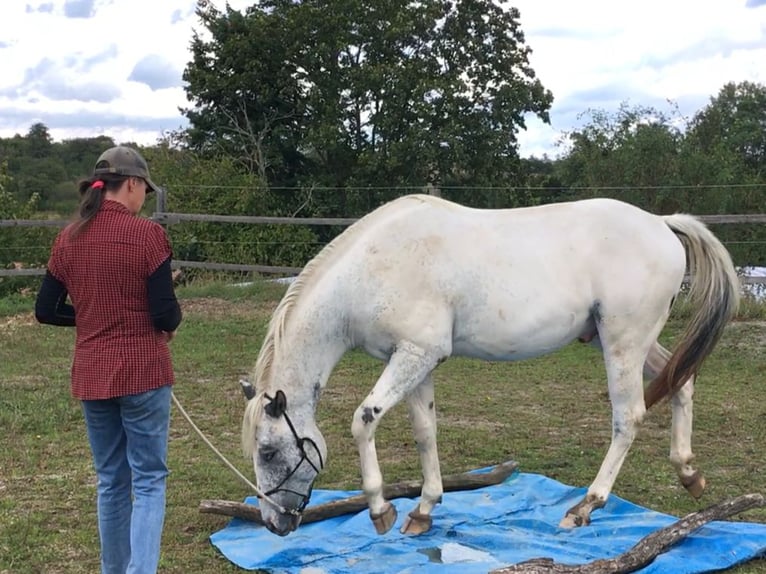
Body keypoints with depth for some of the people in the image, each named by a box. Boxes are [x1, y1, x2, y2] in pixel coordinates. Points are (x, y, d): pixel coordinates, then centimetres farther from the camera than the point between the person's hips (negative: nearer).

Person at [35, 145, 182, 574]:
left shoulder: (69, 239, 3)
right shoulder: (147, 234, -12)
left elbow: (46, 311, 9)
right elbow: (166, 315, -14)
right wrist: (170, 322, 8)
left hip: (91, 375, 5)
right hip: (143, 372, -5)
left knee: (111, 481, 17)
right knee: (149, 480, 3)